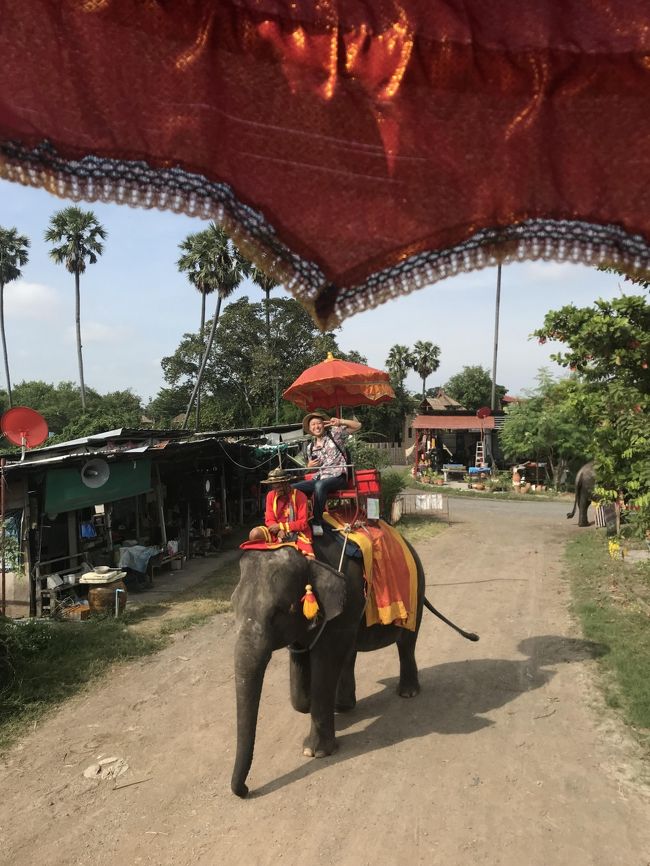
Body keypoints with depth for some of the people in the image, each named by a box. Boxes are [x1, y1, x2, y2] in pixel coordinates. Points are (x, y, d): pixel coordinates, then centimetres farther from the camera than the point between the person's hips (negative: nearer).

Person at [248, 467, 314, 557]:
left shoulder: (299, 496, -11)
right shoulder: (271, 495, 1)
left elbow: (303, 523, -13)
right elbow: (269, 520, 1)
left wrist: (281, 526, -19)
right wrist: (279, 531, -20)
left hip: (298, 534, -3)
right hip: (278, 533, 3)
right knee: (255, 534, -24)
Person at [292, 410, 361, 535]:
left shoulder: (335, 433, 2)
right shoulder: (310, 447, 16)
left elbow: (358, 426, -2)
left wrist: (340, 422, -18)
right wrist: (309, 466, 2)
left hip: (337, 476, -6)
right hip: (318, 479, 6)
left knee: (320, 485, -39)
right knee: (293, 488, -15)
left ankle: (317, 523, -29)